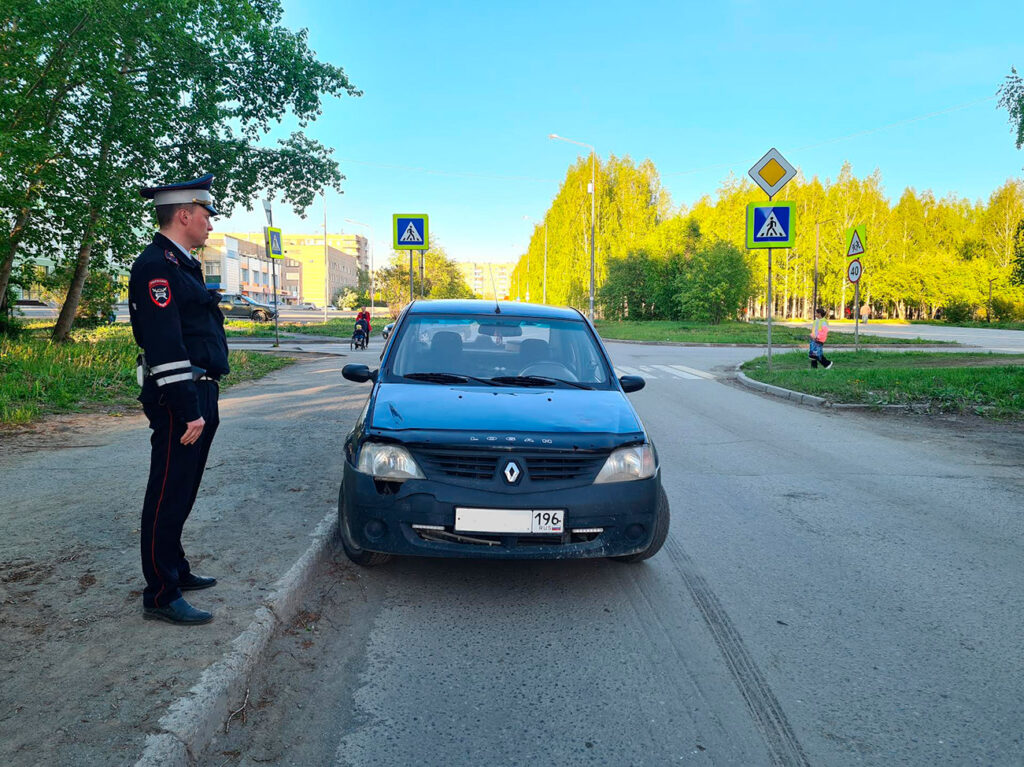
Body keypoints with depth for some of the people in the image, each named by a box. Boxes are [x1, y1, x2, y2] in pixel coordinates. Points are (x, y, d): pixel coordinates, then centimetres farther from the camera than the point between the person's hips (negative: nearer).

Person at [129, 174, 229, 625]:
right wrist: (188, 411, -24)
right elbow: (165, 346, -22)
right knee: (168, 496, -2)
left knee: (180, 492, 19)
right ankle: (161, 597, 8)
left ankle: (175, 571, 33)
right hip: (179, 401, -10)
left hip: (198, 397, 10)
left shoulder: (183, 266, 18)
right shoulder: (156, 266, -14)